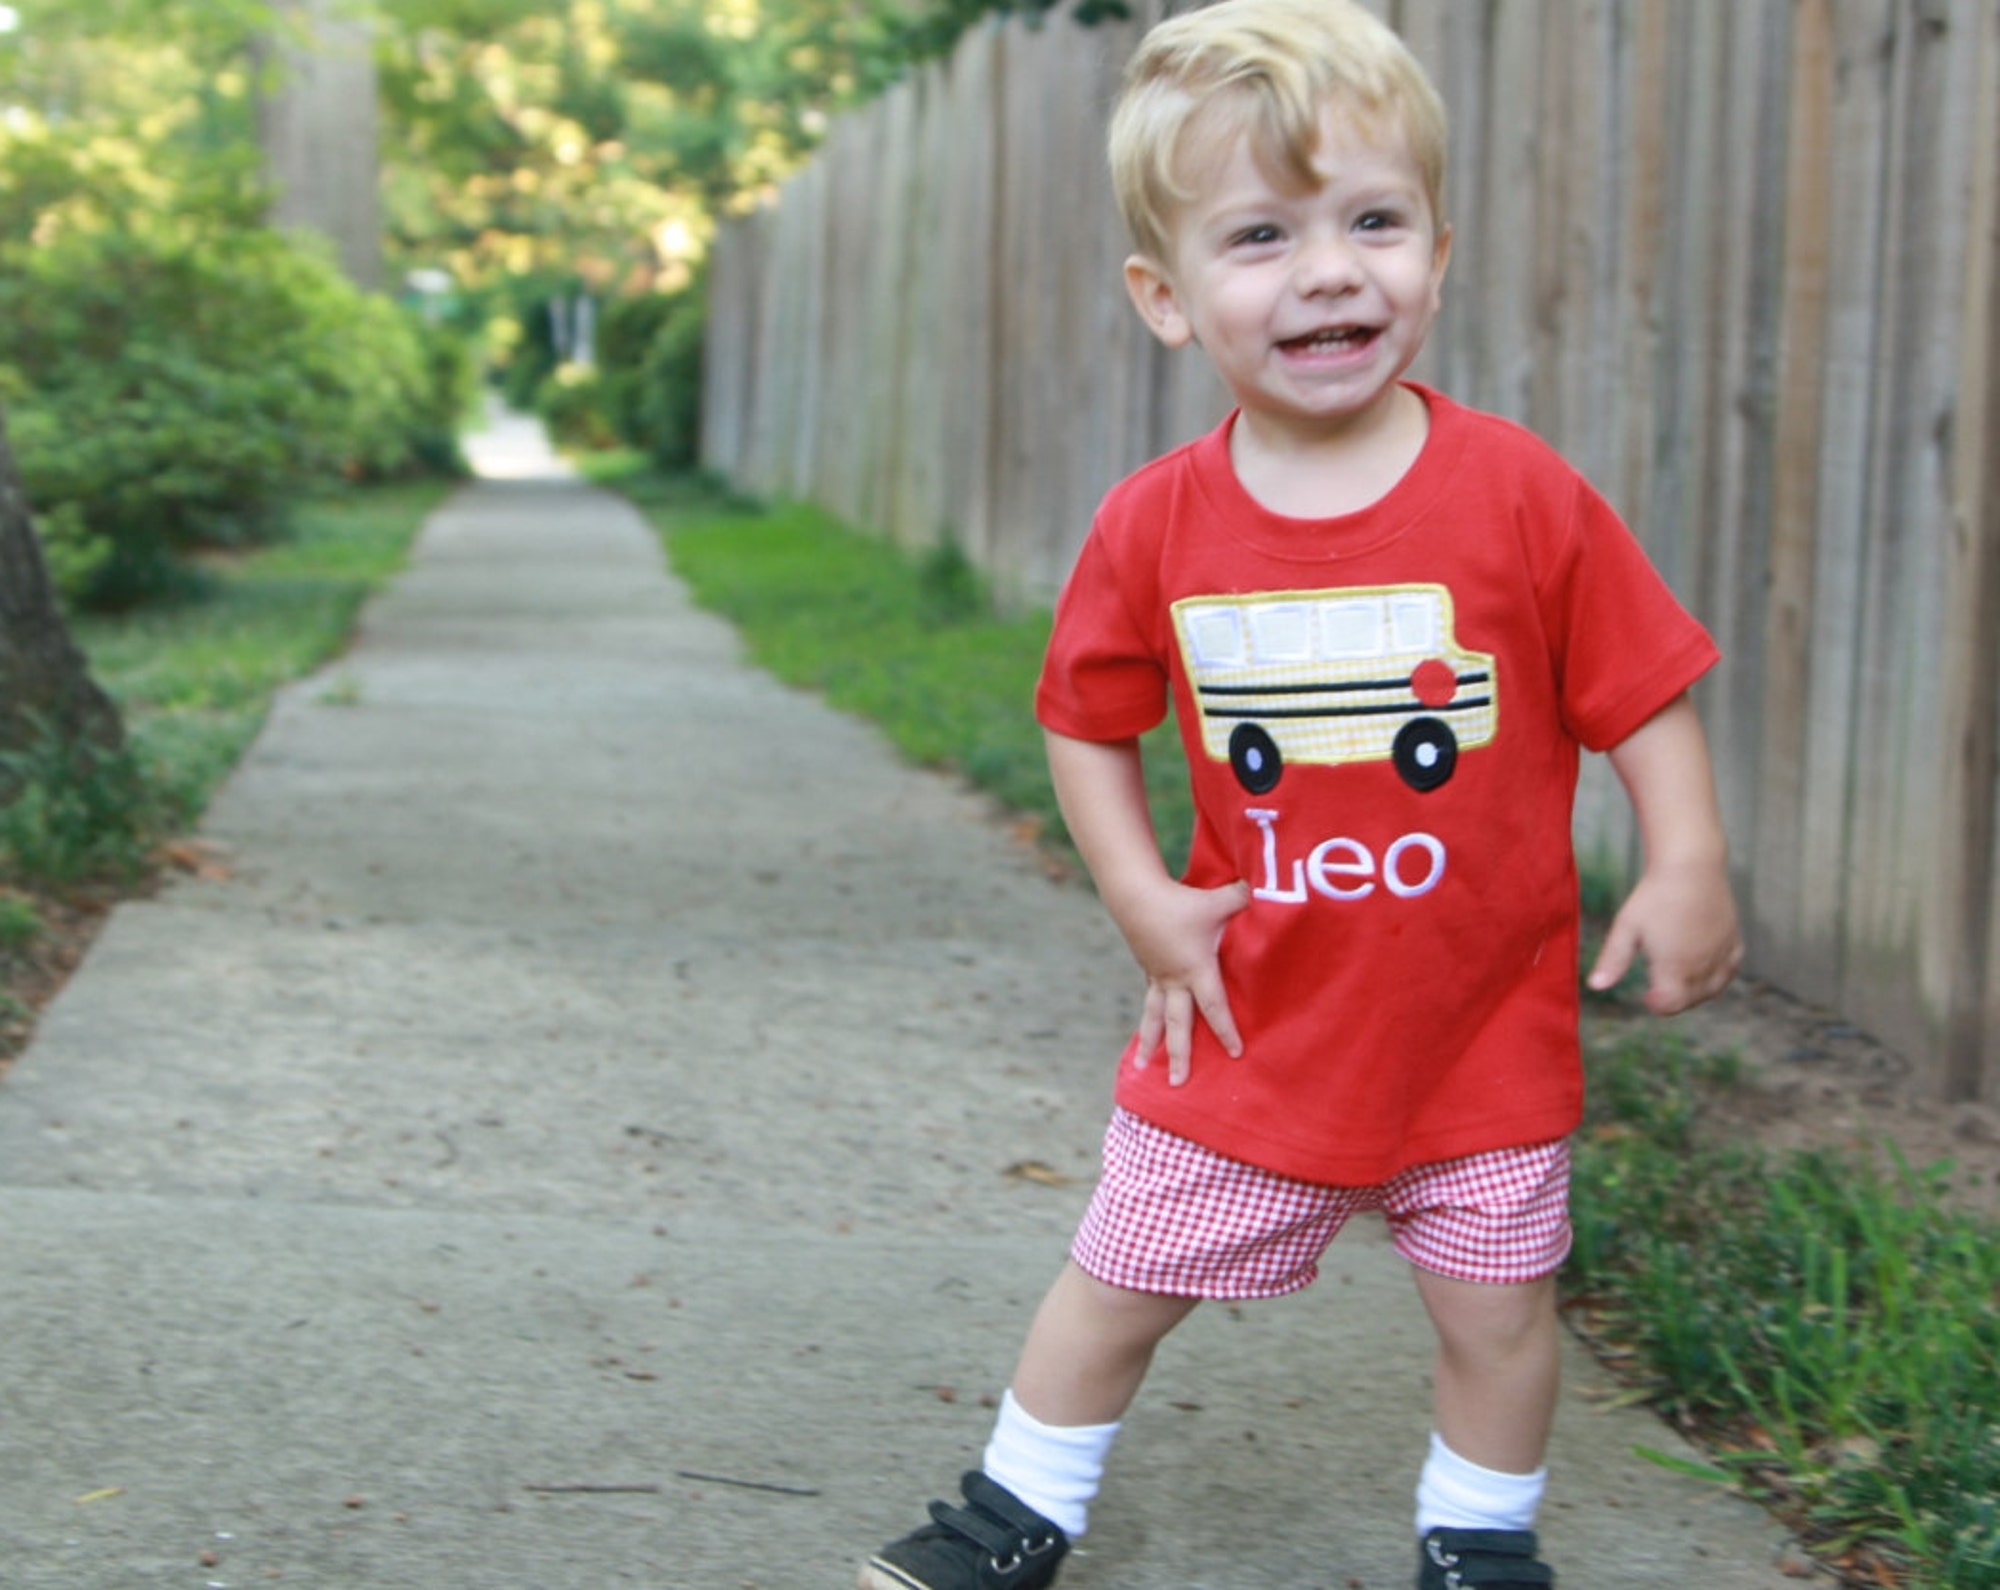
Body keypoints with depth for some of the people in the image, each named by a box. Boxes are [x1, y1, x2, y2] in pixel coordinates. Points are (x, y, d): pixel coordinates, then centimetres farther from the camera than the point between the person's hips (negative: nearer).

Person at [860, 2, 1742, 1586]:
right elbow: (1088, 720, 5)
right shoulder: (1155, 529, -9)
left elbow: (1646, 689, -5)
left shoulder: (1527, 498, -15)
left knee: (1498, 1306, 12)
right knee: (1117, 1284, 14)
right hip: (1250, 1022, 1)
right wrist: (1142, 896, -3)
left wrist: (1689, 867, -13)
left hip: (1483, 1022, -1)